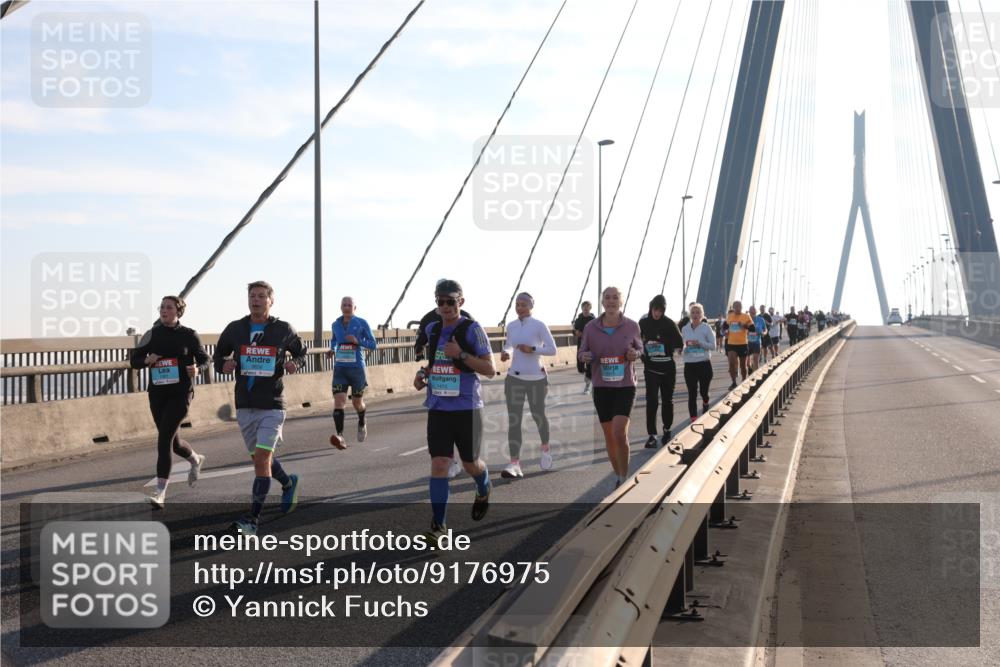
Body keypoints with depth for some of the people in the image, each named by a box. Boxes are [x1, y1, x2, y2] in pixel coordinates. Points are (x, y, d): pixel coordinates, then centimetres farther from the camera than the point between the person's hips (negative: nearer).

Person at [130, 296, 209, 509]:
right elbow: (133, 360, 8)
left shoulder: (189, 335, -1)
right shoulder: (152, 335, 6)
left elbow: (205, 360, 6)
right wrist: (146, 360, -15)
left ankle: (160, 493, -11)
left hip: (180, 393, -4)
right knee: (173, 441, 15)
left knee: (164, 439, -15)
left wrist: (197, 369, -17)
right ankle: (196, 460, 48)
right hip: (157, 393, 4)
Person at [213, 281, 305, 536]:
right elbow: (218, 356, 14)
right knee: (259, 457, 16)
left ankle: (253, 519, -10)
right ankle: (288, 483, 46)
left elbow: (301, 352, 13)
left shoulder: (284, 330, -2)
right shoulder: (234, 329, 3)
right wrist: (223, 365, -9)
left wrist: (295, 363, -10)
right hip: (244, 406, 4)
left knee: (262, 458, -14)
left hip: (272, 406, -4)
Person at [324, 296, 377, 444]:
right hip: (340, 368, 2)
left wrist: (358, 341, -18)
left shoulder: (362, 324, -4)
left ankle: (362, 424, 44)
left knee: (357, 402, 13)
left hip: (357, 368, -2)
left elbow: (373, 344, -2)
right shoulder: (335, 325, 7)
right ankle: (340, 435, -19)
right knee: (338, 401, -15)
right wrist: (331, 350, 6)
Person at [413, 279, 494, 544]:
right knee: (438, 465, -6)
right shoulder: (432, 330, 7)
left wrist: (461, 354, -21)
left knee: (470, 463, 12)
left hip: (466, 408, -3)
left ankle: (483, 491, 46)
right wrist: (423, 373, 5)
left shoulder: (472, 329, -9)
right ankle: (438, 524, 0)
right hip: (438, 408, 3)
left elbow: (490, 370, -10)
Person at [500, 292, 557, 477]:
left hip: (536, 378, -3)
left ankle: (546, 449, 43)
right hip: (514, 378, 3)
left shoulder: (539, 325, -7)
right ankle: (514, 464, -10)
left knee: (538, 415, 14)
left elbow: (552, 349, -8)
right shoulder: (511, 326, 6)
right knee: (513, 420, -7)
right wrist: (506, 353, 1)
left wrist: (532, 349, -20)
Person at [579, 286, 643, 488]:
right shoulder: (591, 328, -3)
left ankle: (625, 478, 0)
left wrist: (635, 354, -10)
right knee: (609, 436, 10)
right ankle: (618, 477, 28)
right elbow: (583, 352, 7)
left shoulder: (631, 326, -3)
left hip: (625, 386, -2)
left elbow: (639, 347, 13)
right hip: (601, 387, 2)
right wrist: (585, 356, -16)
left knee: (620, 433, -16)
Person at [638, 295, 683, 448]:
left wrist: (670, 353, -10)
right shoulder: (643, 322, -2)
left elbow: (679, 344, -3)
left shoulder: (669, 323, -8)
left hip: (667, 368, 0)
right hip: (650, 368, 0)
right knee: (651, 401, -8)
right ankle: (652, 435, -7)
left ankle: (667, 430, 31)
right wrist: (643, 356, 4)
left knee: (667, 400, 13)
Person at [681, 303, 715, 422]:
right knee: (692, 394, -1)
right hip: (689, 365, 2)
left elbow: (713, 345, -6)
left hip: (704, 364, -2)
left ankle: (705, 405, 40)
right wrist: (684, 347, -12)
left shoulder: (706, 328, -3)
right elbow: (681, 346, 11)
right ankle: (693, 420, 2)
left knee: (703, 391, 8)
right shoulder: (685, 329, 5)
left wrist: (699, 343, -19)